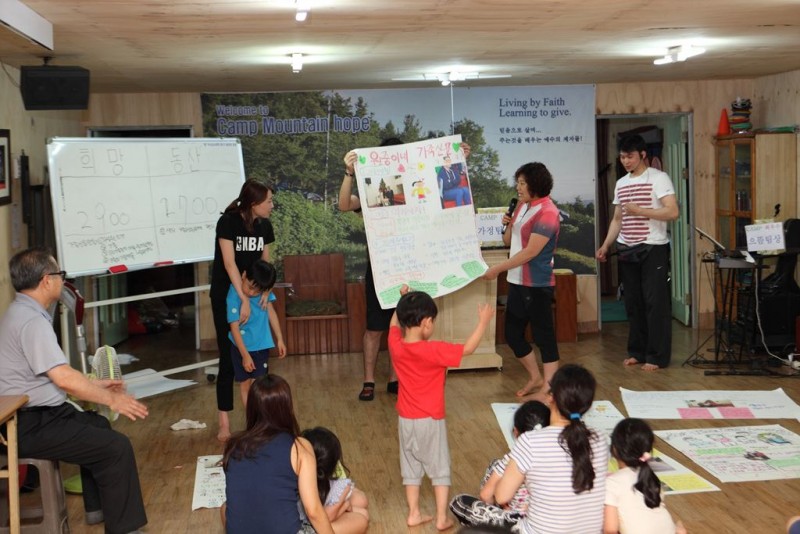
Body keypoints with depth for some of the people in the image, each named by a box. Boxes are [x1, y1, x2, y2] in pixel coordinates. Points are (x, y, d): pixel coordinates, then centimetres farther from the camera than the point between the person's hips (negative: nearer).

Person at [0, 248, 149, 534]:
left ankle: (97, 507, 37)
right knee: (117, 447, -15)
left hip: (32, 415, 11)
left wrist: (95, 384, 19)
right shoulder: (32, 321, -22)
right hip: (31, 426, -11)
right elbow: (64, 378, -26)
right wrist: (112, 399, -14)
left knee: (98, 425, 28)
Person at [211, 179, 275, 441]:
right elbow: (229, 263, -23)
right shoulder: (228, 222, -18)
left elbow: (265, 261, 3)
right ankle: (224, 422, 2)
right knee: (228, 359, -4)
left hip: (253, 293, 5)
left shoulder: (264, 225, 0)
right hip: (226, 296, -5)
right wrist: (244, 300, -28)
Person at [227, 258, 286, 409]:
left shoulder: (264, 290, -9)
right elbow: (234, 327, -20)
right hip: (242, 347, -3)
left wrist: (280, 339, 6)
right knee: (245, 384, 9)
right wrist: (245, 355, -19)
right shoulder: (234, 295, -23)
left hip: (261, 345, 3)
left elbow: (271, 312, 4)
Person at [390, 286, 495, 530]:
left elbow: (394, 324, 14)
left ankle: (414, 514, 23)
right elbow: (467, 349, -17)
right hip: (430, 420, -5)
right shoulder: (434, 351, -24)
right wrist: (483, 321, -8)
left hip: (406, 419, 5)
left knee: (411, 467, 17)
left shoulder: (396, 345, -8)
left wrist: (403, 300, 19)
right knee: (439, 468, 9)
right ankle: (442, 518, 12)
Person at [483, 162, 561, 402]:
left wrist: (498, 269, -19)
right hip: (517, 281, 9)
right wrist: (508, 225, -4)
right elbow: (509, 242, 17)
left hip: (537, 285, -9)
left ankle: (547, 389, 6)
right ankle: (535, 378, 28)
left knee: (543, 335, -1)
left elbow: (531, 251, -20)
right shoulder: (522, 206, 10)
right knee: (512, 333, 12)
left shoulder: (547, 212, -15)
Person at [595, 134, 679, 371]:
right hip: (627, 251, 6)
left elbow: (672, 212, -15)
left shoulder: (658, 178, -6)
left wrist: (639, 211, -19)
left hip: (653, 249, -6)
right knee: (633, 303, 10)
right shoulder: (620, 184, 14)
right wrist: (605, 246, 9)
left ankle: (657, 356, 2)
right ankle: (637, 351, 20)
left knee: (655, 303, -4)